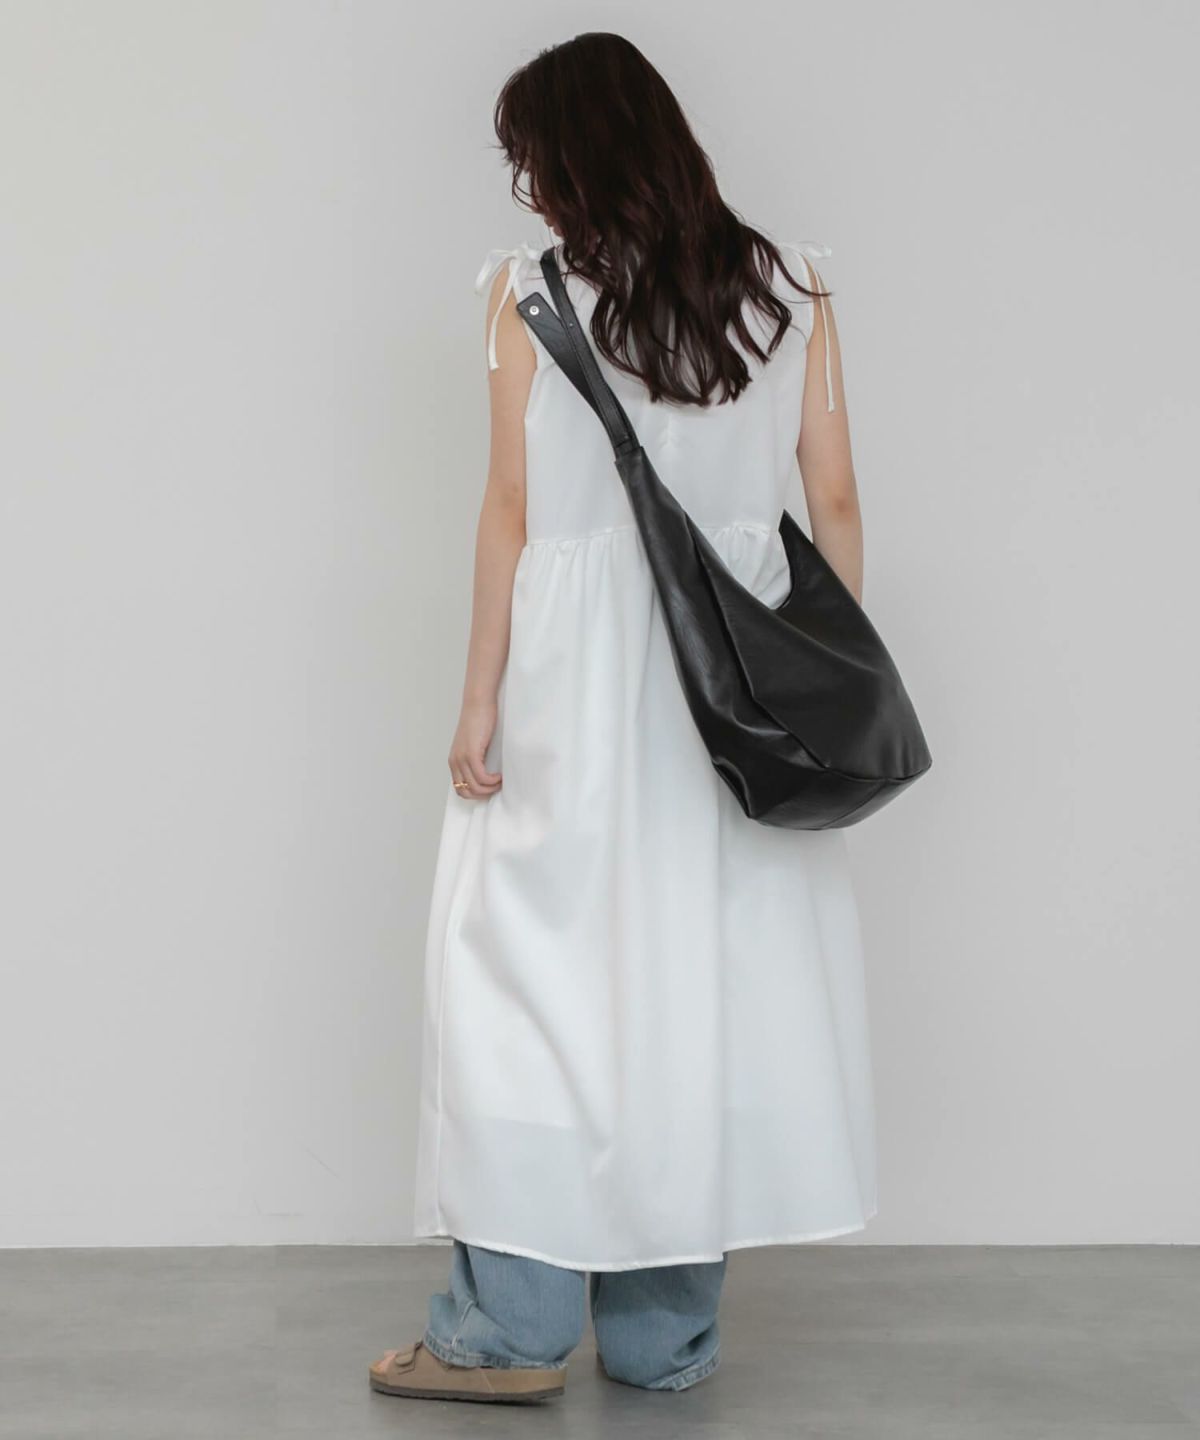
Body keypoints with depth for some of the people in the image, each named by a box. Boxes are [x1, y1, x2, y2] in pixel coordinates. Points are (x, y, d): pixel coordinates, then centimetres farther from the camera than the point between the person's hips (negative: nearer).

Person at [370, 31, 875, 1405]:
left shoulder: (531, 289, -3)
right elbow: (834, 504, 5)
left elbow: (512, 511, -5)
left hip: (577, 672, -3)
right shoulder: (790, 286, 6)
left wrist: (479, 700, 0)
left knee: (533, 973, 5)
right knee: (705, 980, 8)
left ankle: (512, 1327, 8)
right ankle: (664, 1332, 17)